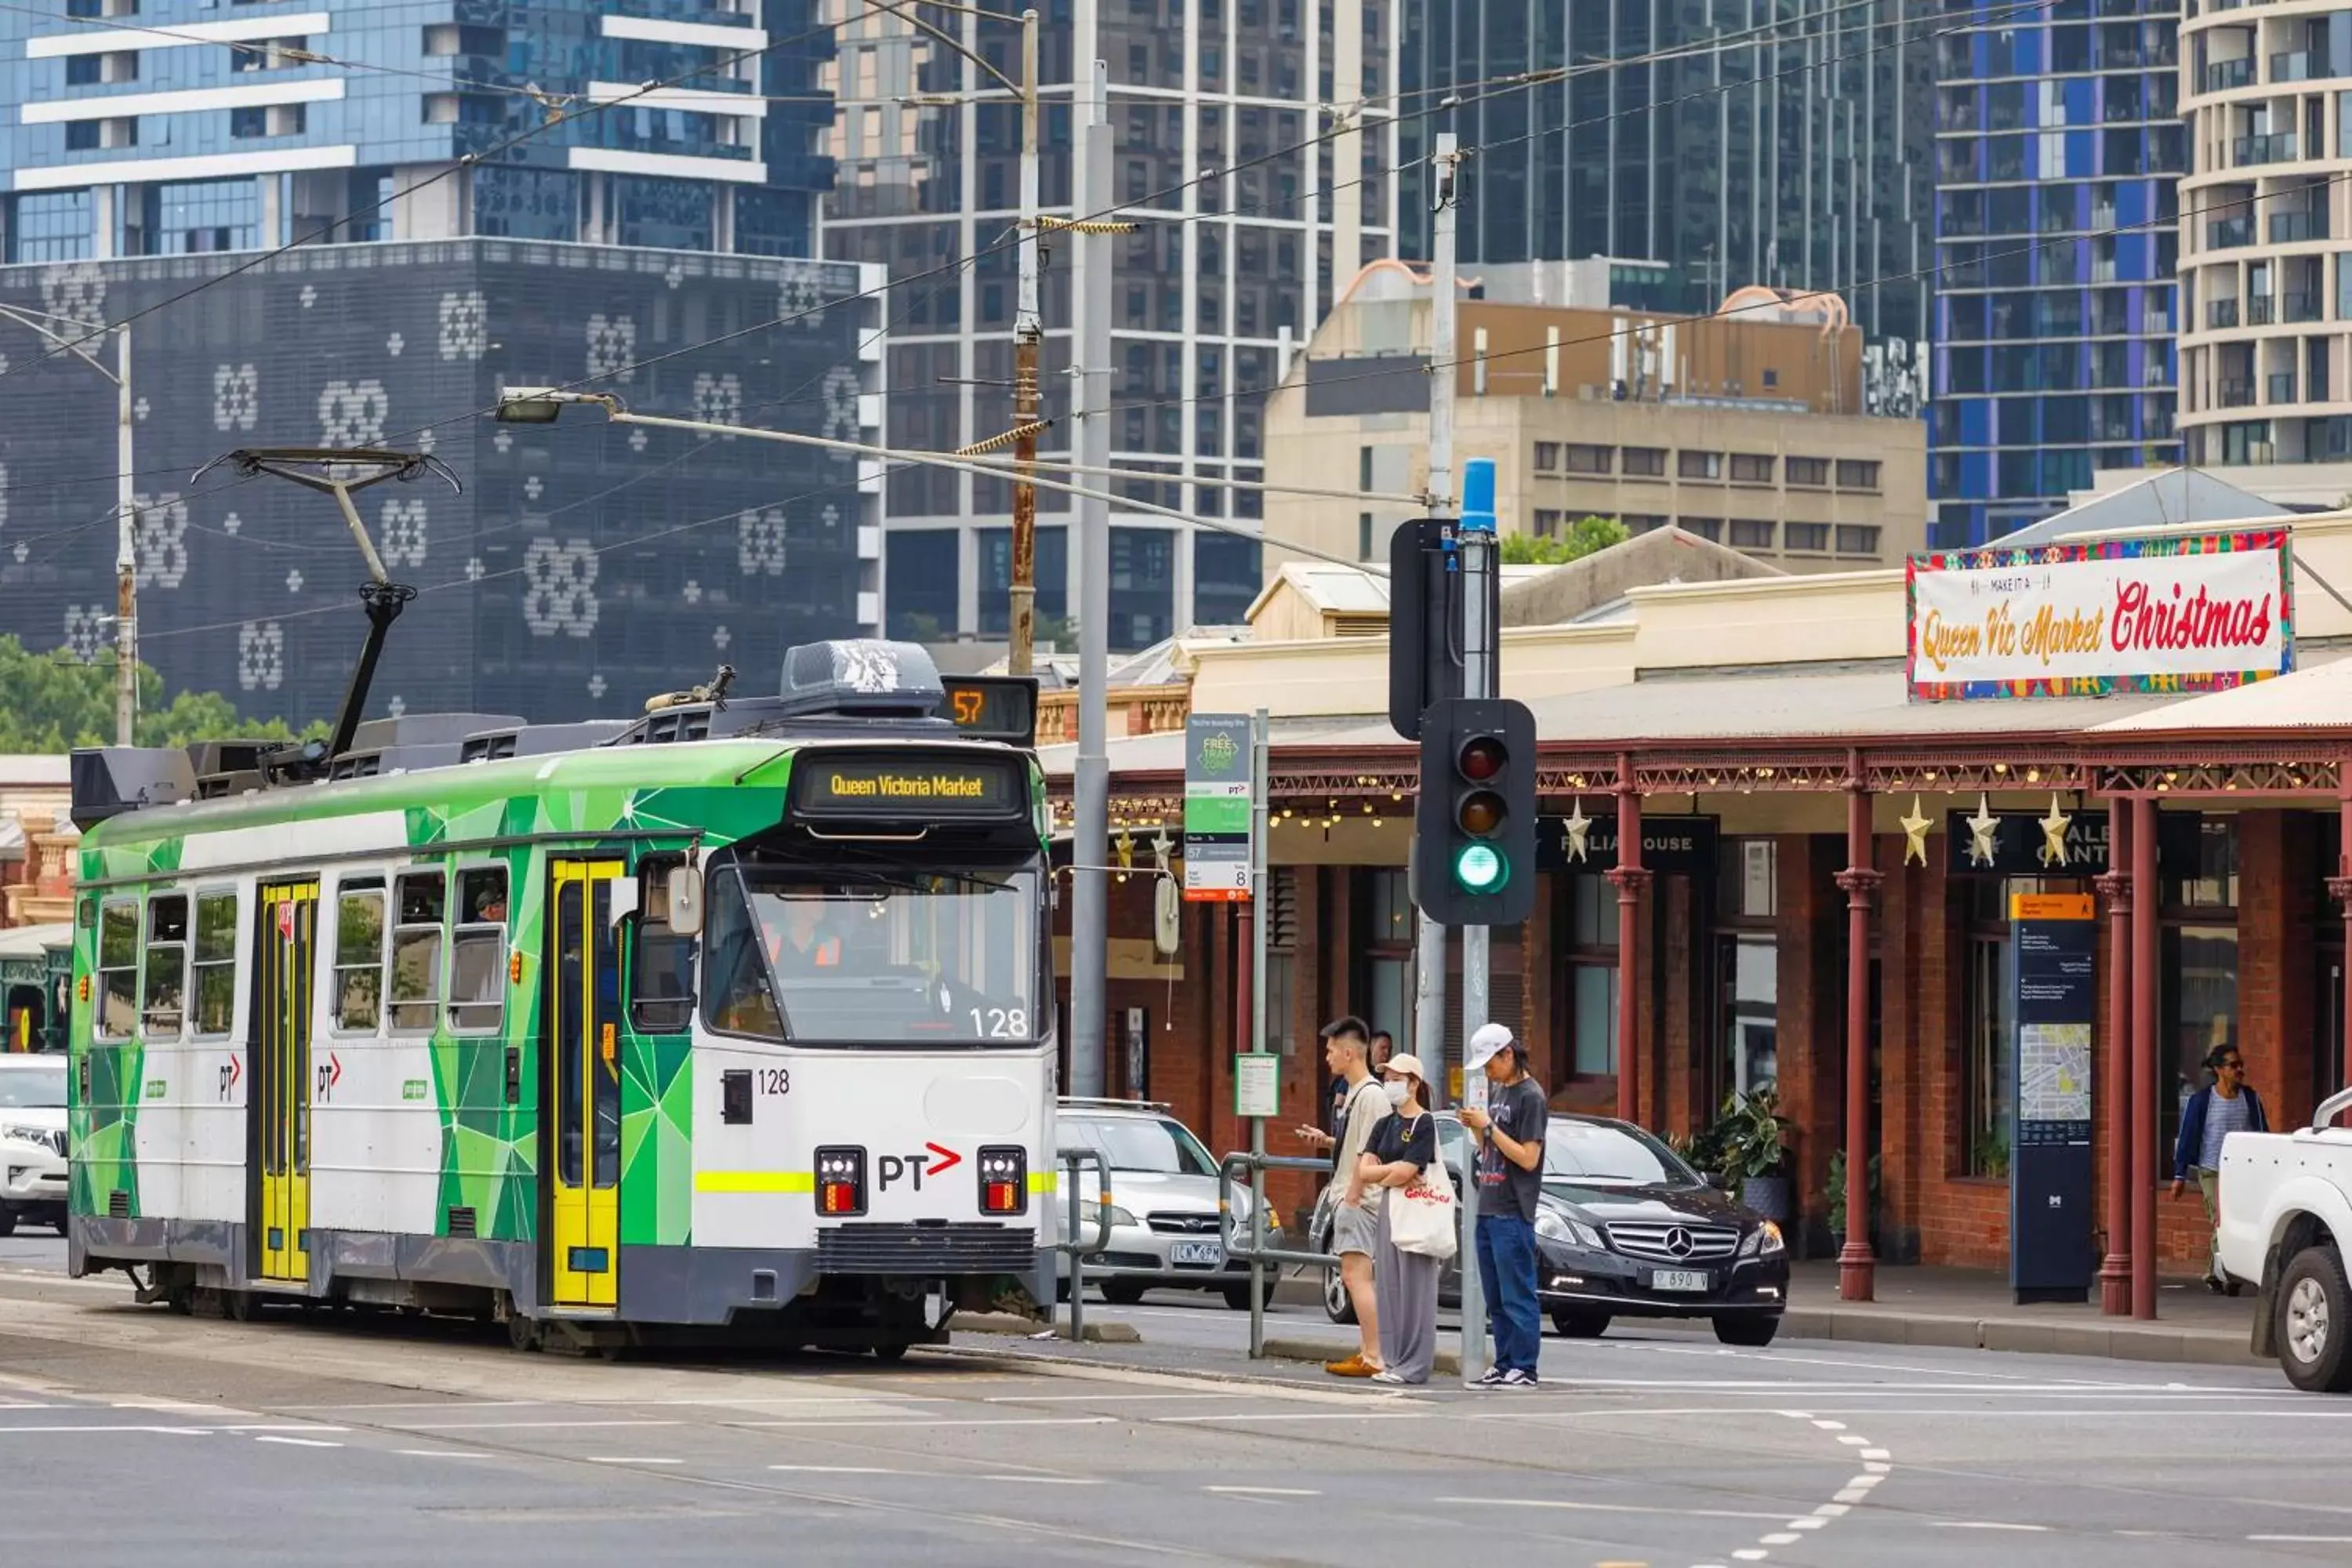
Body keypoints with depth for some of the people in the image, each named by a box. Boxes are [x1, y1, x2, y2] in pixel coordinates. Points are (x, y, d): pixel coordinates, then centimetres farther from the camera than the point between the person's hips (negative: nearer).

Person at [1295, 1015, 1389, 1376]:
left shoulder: (1370, 1094, -14)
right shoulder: (1356, 1092, 17)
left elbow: (1369, 1154, -18)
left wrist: (1352, 1197, -18)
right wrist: (1327, 1141, 14)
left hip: (1359, 1200, -11)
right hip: (1350, 1198, 11)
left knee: (1356, 1276, -14)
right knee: (1353, 1277, 12)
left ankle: (1373, 1357, -16)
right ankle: (1367, 1350, 16)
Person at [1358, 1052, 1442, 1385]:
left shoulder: (1424, 1124, -6)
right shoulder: (1385, 1125, 16)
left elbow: (1404, 1173, -15)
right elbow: (1364, 1171, 6)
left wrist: (1379, 1176, 0)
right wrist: (1395, 1171, -8)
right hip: (1387, 1208, 8)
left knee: (1413, 1287, -6)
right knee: (1387, 1286, 6)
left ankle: (1412, 1366, -6)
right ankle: (1391, 1358, 9)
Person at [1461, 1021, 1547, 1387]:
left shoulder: (1530, 1096, -9)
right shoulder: (1496, 1091, 17)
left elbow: (1528, 1158, -15)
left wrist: (1489, 1126, -14)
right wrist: (1475, 1128, 3)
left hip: (1513, 1213, -9)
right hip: (1488, 1209, 9)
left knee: (1517, 1295, -7)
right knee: (1496, 1299, 10)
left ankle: (1524, 1369, -6)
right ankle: (1504, 1365, 14)